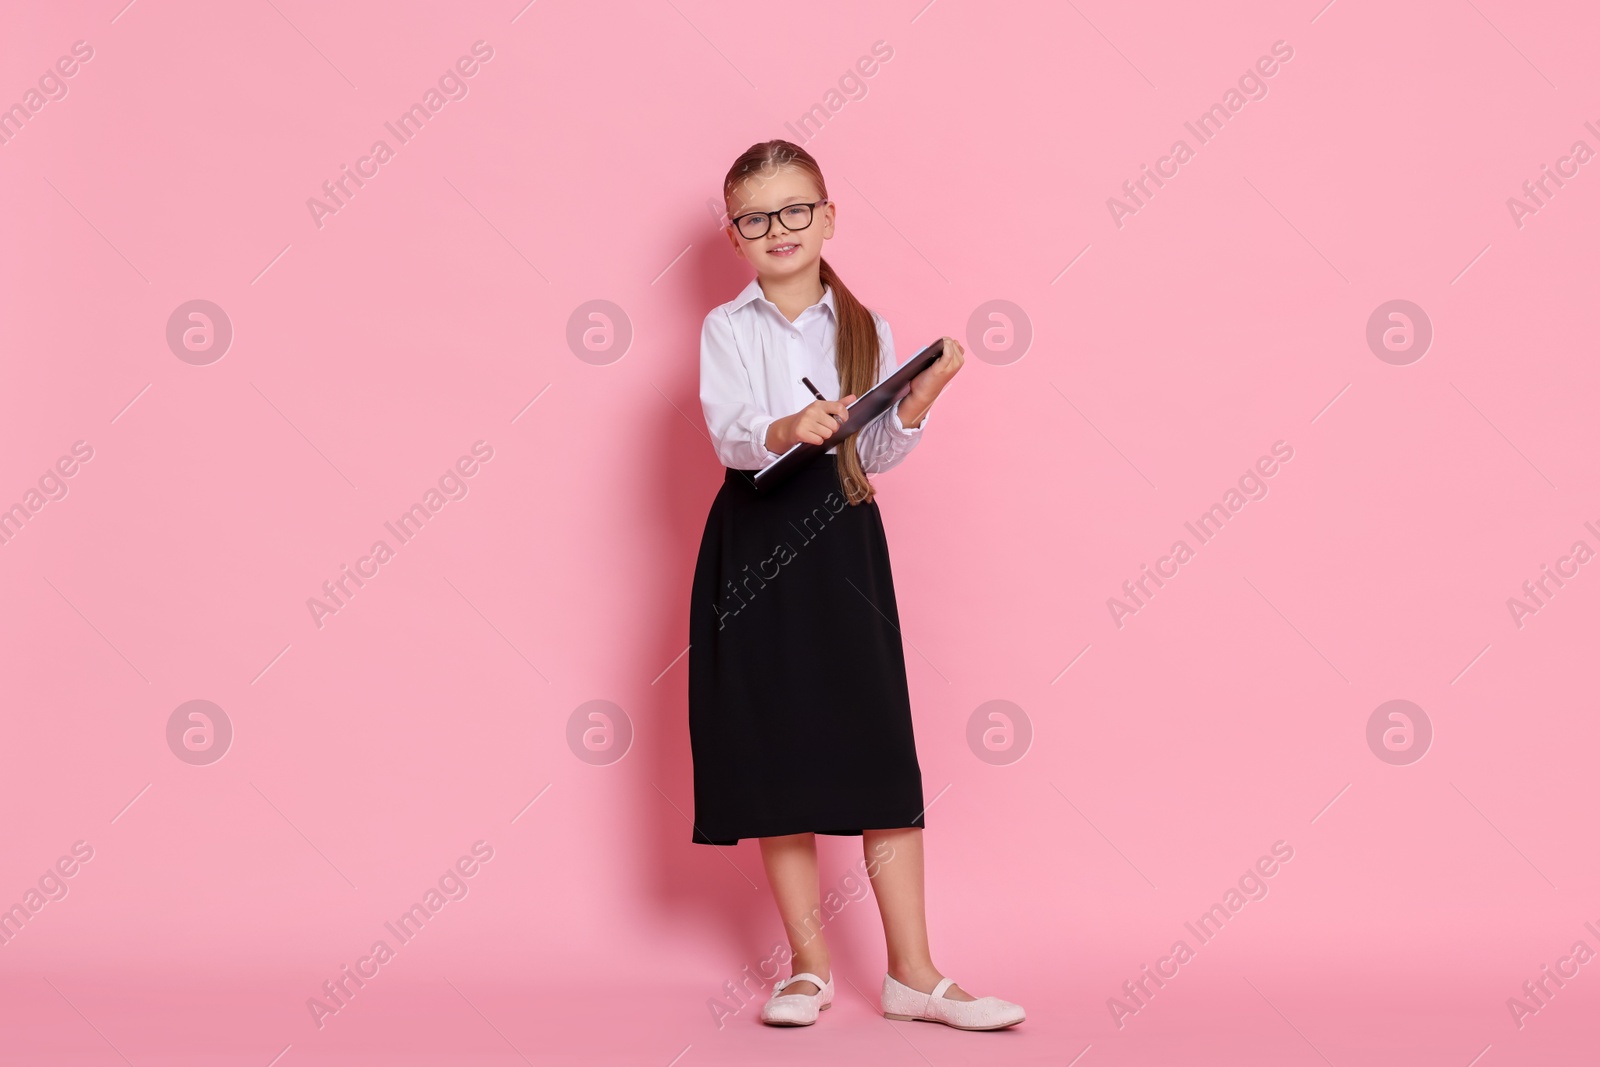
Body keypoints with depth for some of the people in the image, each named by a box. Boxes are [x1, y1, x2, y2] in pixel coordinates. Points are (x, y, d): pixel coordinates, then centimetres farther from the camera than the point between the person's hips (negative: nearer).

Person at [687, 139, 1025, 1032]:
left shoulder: (864, 330, 9)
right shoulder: (728, 329, 3)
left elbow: (877, 454, 4)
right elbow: (728, 430, -14)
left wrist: (921, 397, -11)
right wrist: (785, 430, -34)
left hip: (844, 542, 1)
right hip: (757, 545, -1)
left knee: (882, 754, -1)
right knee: (777, 757, 2)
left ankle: (913, 972, 5)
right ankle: (810, 965, 14)